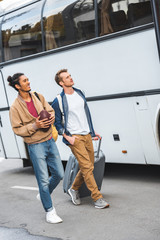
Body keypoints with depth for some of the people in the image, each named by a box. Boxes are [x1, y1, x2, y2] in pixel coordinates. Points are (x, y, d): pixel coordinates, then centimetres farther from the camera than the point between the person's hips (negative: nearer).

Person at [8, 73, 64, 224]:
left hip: (49, 141, 6)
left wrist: (51, 117, -7)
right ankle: (49, 212, 12)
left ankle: (43, 195, 36)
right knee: (43, 180, -3)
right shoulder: (15, 107, -10)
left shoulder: (38, 97, 6)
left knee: (59, 174, 10)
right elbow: (17, 130, -8)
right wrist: (35, 126, -21)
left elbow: (50, 110, 17)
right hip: (35, 146, -6)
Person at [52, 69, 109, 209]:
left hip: (87, 135, 7)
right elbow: (57, 123, -3)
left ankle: (74, 189, 30)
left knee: (88, 167, 10)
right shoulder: (59, 101, -8)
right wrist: (67, 137, -12)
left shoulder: (79, 93, 11)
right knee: (87, 167, -10)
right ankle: (97, 198, -5)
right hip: (74, 138, -7)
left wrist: (92, 132, 19)